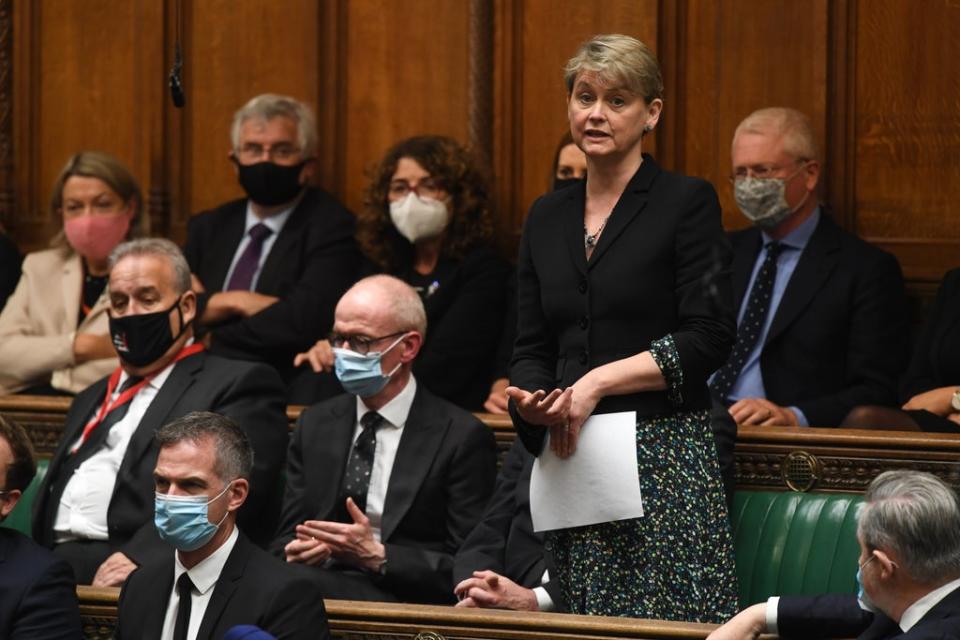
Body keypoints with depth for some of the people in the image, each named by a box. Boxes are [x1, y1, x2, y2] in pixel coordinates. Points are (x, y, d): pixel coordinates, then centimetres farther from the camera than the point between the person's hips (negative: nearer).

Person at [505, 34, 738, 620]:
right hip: (572, 459, 5)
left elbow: (709, 337, -9)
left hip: (665, 455, -5)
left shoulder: (687, 202, -2)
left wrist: (600, 381, -14)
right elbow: (533, 346, 17)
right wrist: (531, 399, -5)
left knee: (667, 617, -11)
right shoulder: (548, 217, 15)